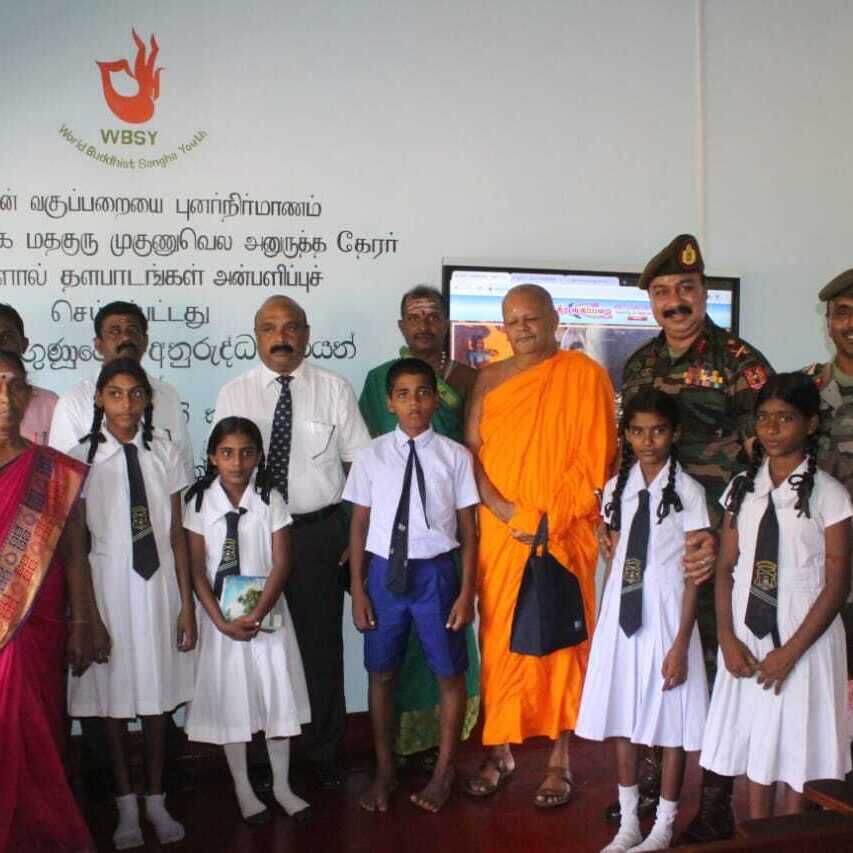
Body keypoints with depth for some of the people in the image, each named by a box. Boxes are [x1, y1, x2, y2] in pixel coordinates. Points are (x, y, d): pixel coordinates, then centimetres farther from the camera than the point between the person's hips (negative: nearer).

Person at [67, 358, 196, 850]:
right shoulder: (82, 458, -3)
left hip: (159, 584, 1)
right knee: (113, 697, 8)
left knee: (157, 696, 9)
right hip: (106, 584, -1)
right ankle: (127, 806, 25)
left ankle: (157, 801, 26)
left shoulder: (165, 453, 0)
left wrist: (187, 604, 1)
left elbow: (177, 534, 2)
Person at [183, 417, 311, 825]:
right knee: (230, 701, 7)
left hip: (267, 613, 0)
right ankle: (243, 790, 23)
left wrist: (256, 614, -17)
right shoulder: (199, 502, -4)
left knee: (277, 696, 6)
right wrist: (222, 621, -13)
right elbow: (196, 569, -5)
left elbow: (281, 563, -7)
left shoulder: (270, 500, -3)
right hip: (220, 616, 0)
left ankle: (282, 786, 22)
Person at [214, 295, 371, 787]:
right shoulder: (234, 394, 4)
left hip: (319, 532, -1)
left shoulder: (334, 390, 1)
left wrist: (357, 534, -3)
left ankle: (324, 753, 25)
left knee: (321, 644, 8)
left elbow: (359, 463, 2)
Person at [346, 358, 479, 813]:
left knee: (449, 673, 11)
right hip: (385, 571, 1)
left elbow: (468, 529, -2)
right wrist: (358, 588, 1)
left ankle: (443, 770, 32)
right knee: (381, 673, 13)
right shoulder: (372, 455, -2)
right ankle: (384, 770, 33)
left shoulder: (455, 456, -6)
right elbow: (359, 524, 2)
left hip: (435, 572, -1)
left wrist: (466, 592, -5)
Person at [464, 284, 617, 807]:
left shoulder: (585, 374, -1)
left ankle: (560, 760, 15)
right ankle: (499, 751, 21)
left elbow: (594, 458, -6)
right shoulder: (490, 380, 9)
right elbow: (472, 453, 4)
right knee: (500, 642, 7)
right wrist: (506, 511, -11)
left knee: (562, 643, 3)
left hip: (565, 535, -3)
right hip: (500, 533, 3)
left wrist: (548, 520, -13)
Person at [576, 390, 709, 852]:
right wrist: (607, 617, 8)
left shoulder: (687, 491, -9)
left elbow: (693, 574, -9)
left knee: (671, 721, 5)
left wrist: (681, 644, -12)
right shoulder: (617, 487, 6)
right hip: (621, 612, 5)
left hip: (666, 613, -4)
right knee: (621, 717, 12)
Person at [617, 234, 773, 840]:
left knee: (715, 666, 3)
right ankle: (651, 781, 31)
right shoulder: (640, 365, 10)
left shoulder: (742, 364, -8)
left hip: (714, 546, -5)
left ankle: (717, 801, 19)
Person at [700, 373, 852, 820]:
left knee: (799, 748, 4)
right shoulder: (743, 488, 6)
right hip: (747, 636, 4)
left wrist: (790, 652, -12)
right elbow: (725, 567, 6)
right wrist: (727, 638, -5)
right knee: (753, 740, 12)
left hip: (803, 638, -4)